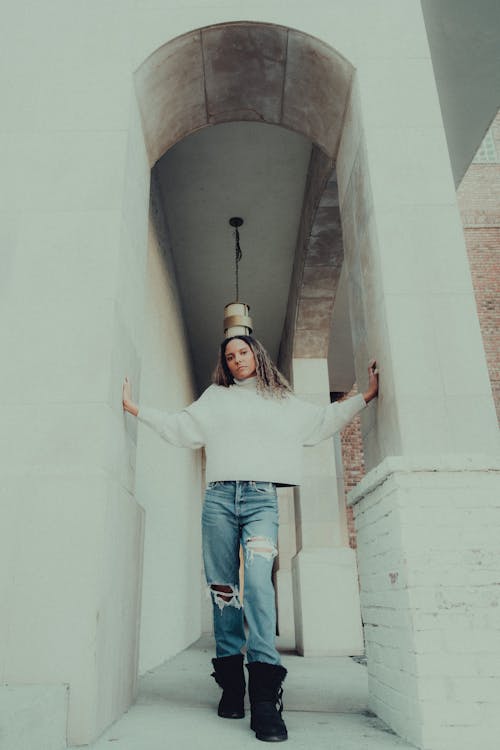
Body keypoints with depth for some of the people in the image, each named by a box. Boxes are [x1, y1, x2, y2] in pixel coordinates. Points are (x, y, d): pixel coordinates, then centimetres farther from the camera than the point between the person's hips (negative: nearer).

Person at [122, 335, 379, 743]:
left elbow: (324, 420, 23)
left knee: (259, 582, -20)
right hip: (219, 497, 2)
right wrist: (134, 407, 15)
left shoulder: (282, 401, 21)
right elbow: (180, 427, 19)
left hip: (261, 498, -1)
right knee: (222, 587, 0)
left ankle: (265, 696, -20)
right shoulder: (215, 397, 21)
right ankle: (231, 682, 11)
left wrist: (366, 395, 20)